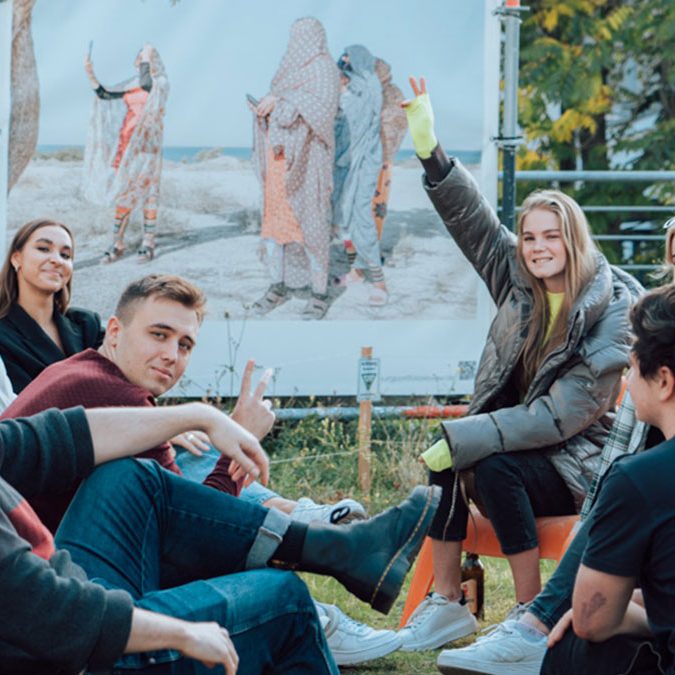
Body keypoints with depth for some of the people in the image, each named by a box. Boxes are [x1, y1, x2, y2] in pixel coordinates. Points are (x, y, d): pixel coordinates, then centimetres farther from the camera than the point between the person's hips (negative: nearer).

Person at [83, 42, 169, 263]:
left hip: (146, 143, -5)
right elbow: (104, 95, 12)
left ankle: (148, 244, -1)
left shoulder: (160, 83, -1)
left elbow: (145, 84, -23)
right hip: (127, 141, 5)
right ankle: (117, 243, 5)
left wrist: (147, 59, -12)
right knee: (123, 191, 3)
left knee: (147, 191, -5)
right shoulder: (131, 85, 15)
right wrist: (90, 74, 2)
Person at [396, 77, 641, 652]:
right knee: (444, 458, -22)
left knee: (495, 467, -32)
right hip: (513, 434, 6)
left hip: (577, 462, -6)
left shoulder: (613, 312, -16)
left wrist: (465, 440, -25)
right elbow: (472, 219, -6)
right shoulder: (520, 282, 2)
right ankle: (446, 605, -15)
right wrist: (430, 149, -21)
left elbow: (563, 415, -21)